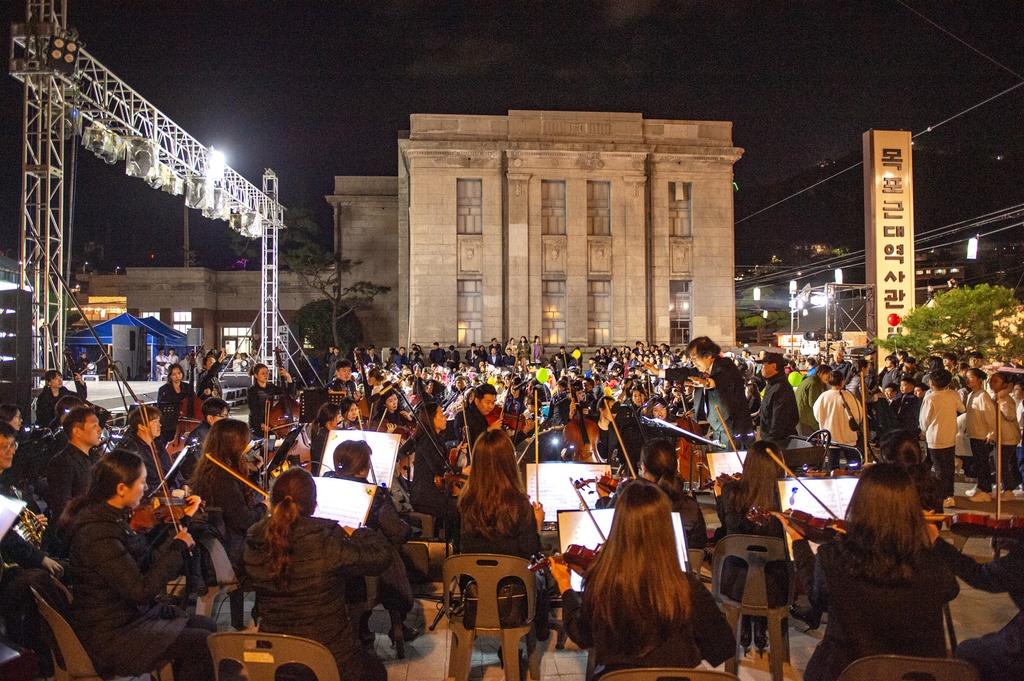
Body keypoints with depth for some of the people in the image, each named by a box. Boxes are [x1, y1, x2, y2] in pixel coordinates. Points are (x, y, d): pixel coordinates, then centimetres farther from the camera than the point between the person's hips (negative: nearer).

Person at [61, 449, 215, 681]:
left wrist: (185, 519, 10)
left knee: (206, 625, 12)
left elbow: (150, 562, 8)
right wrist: (178, 546, -19)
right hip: (108, 637, -9)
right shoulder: (98, 533, -27)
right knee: (203, 644, -12)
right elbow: (141, 591, -27)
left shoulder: (112, 517, 2)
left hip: (129, 614, 9)